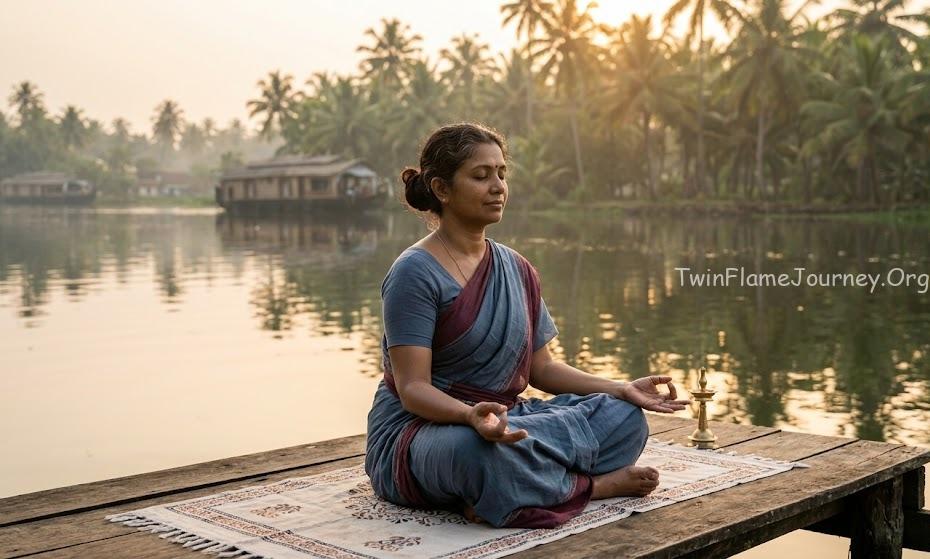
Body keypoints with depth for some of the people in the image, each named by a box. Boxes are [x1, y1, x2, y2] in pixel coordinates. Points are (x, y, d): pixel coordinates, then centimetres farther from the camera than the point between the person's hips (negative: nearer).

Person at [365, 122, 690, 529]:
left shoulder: (516, 269, 11)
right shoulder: (415, 273, -12)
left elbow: (540, 368, 14)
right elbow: (413, 388, -18)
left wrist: (623, 389, 1)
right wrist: (470, 415, -39)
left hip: (501, 419, 7)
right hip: (417, 430, -7)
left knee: (624, 417, -8)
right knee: (475, 447, -41)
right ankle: (593, 485, -15)